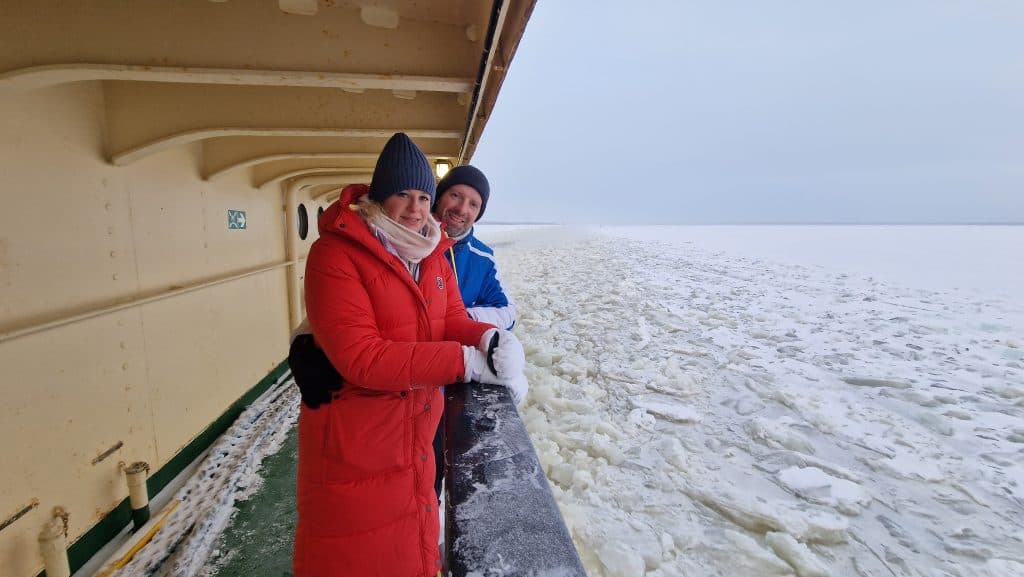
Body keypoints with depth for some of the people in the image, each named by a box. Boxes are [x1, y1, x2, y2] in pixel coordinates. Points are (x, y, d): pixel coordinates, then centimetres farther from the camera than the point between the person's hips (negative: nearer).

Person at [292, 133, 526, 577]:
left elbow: (453, 323, 0)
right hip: (352, 445, -6)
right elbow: (360, 357, -26)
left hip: (416, 436, 6)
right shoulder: (334, 254, -19)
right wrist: (466, 362, -31)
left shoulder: (433, 254, 3)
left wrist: (490, 338, -24)